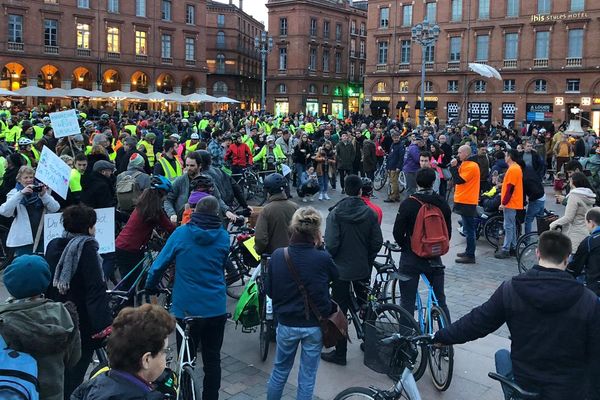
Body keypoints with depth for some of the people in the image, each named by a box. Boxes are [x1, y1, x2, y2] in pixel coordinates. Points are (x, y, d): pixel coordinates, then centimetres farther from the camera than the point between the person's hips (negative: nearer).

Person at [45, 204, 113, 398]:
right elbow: (96, 290, -23)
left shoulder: (53, 246, 5)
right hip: (81, 324, -7)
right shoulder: (87, 248, -16)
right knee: (74, 375, 2)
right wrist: (105, 324, -24)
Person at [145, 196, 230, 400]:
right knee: (212, 359, 15)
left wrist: (150, 287, 15)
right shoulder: (223, 237, -3)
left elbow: (160, 264, -2)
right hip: (216, 308, 2)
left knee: (186, 361, 13)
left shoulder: (181, 233, -9)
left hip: (186, 308, -1)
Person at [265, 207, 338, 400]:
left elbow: (269, 290, -2)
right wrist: (320, 248, 4)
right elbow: (335, 275, 4)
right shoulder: (322, 258, -20)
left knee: (280, 371, 23)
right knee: (307, 376, 15)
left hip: (286, 324, 2)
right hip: (315, 325, -1)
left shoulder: (278, 255, -14)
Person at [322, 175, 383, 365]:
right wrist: (367, 260, 13)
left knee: (340, 310, 5)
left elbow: (331, 244, -19)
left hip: (341, 268, -3)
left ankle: (340, 353, 11)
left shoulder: (336, 213, -15)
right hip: (363, 269, 4)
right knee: (365, 306, 20)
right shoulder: (370, 213, -5)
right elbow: (377, 241, -2)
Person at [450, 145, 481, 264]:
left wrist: (454, 167, -13)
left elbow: (459, 180, -20)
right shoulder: (466, 164, 14)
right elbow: (458, 179, 13)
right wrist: (455, 166, 2)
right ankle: (468, 252, 26)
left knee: (468, 229, -6)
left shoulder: (471, 166, -16)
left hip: (467, 202, -10)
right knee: (468, 229, 17)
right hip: (464, 200, 10)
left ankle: (470, 256, -2)